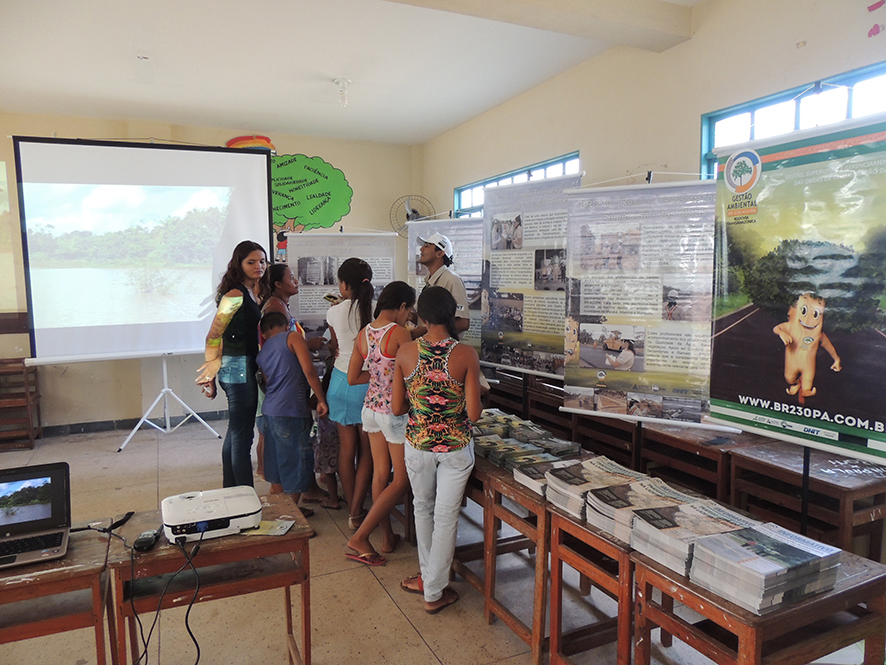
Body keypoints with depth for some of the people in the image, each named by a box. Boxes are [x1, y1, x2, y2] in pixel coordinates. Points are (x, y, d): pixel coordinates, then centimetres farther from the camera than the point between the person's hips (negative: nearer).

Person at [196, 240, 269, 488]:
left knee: (235, 432, 18)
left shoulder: (256, 294, 11)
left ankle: (231, 490, 31)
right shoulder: (235, 295, -16)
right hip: (238, 369, -9)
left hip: (247, 368, 9)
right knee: (242, 435, -4)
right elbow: (213, 336, -17)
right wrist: (210, 376, -13)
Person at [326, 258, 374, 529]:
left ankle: (352, 509, 25)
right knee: (367, 451, 9)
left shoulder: (335, 312, -6)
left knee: (347, 448, 13)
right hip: (368, 383, -1)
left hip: (341, 381, 2)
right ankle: (356, 513, 10)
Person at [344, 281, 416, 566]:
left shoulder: (364, 333, 3)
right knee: (401, 480, 6)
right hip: (395, 411, -7)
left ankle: (387, 537, 29)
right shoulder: (400, 333, -18)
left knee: (380, 474, 17)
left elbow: (352, 378, 7)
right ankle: (360, 538, 6)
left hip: (371, 408, 8)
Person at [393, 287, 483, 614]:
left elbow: (396, 408, -4)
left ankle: (428, 577, 39)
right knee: (446, 516, 12)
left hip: (418, 444, 2)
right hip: (456, 446, -2)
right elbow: (474, 412, -15)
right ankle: (434, 592, 24)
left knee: (423, 508, 24)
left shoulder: (406, 352, -10)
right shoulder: (466, 354, -16)